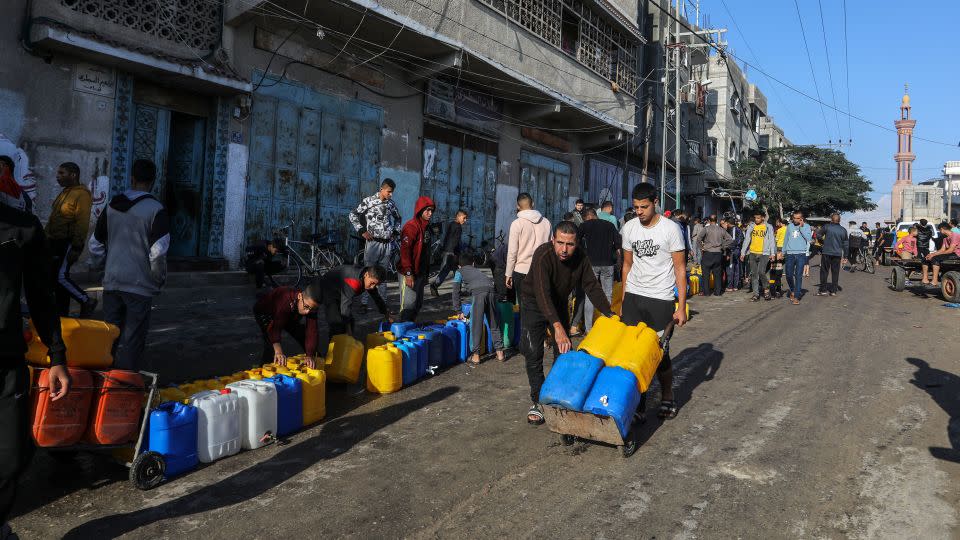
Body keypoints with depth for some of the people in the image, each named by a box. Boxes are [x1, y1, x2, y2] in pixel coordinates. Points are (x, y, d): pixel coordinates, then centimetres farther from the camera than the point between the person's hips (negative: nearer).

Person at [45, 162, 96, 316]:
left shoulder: (82, 195, -14)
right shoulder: (64, 193, 16)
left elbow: (82, 224, -20)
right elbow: (56, 219, 22)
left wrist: (76, 248, -24)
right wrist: (49, 241, 20)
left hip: (69, 244, -10)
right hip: (56, 243, 10)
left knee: (60, 276, -16)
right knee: (56, 278, 11)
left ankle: (87, 302, 0)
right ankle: (62, 314, 19)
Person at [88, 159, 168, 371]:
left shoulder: (111, 206, 7)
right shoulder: (155, 209, -12)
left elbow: (95, 244, 13)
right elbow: (158, 252, -18)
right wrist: (159, 279, -4)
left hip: (112, 282, 5)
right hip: (140, 285, -5)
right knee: (131, 342, 2)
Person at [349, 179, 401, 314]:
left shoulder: (391, 203, 9)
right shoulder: (369, 201, -5)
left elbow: (398, 218, 26)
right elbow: (353, 215, -2)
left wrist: (396, 233, 14)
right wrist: (362, 231, -8)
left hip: (387, 243, 4)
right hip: (373, 242, -4)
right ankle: (364, 303, 3)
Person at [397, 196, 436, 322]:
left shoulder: (426, 228, 14)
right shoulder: (411, 227, -14)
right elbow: (405, 251, -20)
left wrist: (426, 274, 19)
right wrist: (408, 273, -24)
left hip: (420, 273, 9)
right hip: (410, 274, -9)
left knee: (418, 304, 14)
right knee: (409, 305, -6)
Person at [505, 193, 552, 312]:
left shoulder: (517, 223, -8)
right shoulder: (546, 222, 4)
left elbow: (512, 252, -8)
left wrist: (508, 274, 0)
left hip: (522, 271, -3)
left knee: (525, 308, 5)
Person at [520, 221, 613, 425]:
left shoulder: (580, 258, -18)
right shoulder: (543, 255, -35)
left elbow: (592, 286, -10)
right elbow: (542, 293, -45)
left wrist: (609, 313, -21)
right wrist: (557, 326, -56)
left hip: (559, 304, 5)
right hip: (534, 303, -5)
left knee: (564, 351, 9)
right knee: (533, 353, -10)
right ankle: (538, 401, 1)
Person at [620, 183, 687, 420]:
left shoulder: (671, 229, -7)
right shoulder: (629, 228, 6)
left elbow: (680, 269, -5)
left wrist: (681, 307, -9)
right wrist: (623, 300, 13)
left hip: (660, 299, -4)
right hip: (633, 296, 4)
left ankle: (667, 397, 22)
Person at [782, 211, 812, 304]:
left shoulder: (806, 226, 2)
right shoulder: (789, 226, 10)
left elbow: (809, 238, -13)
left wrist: (801, 227, -13)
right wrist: (783, 252, 18)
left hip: (801, 254, -3)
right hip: (790, 254, 3)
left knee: (798, 276, -5)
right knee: (789, 275, 4)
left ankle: (796, 297, -3)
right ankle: (792, 291, 29)